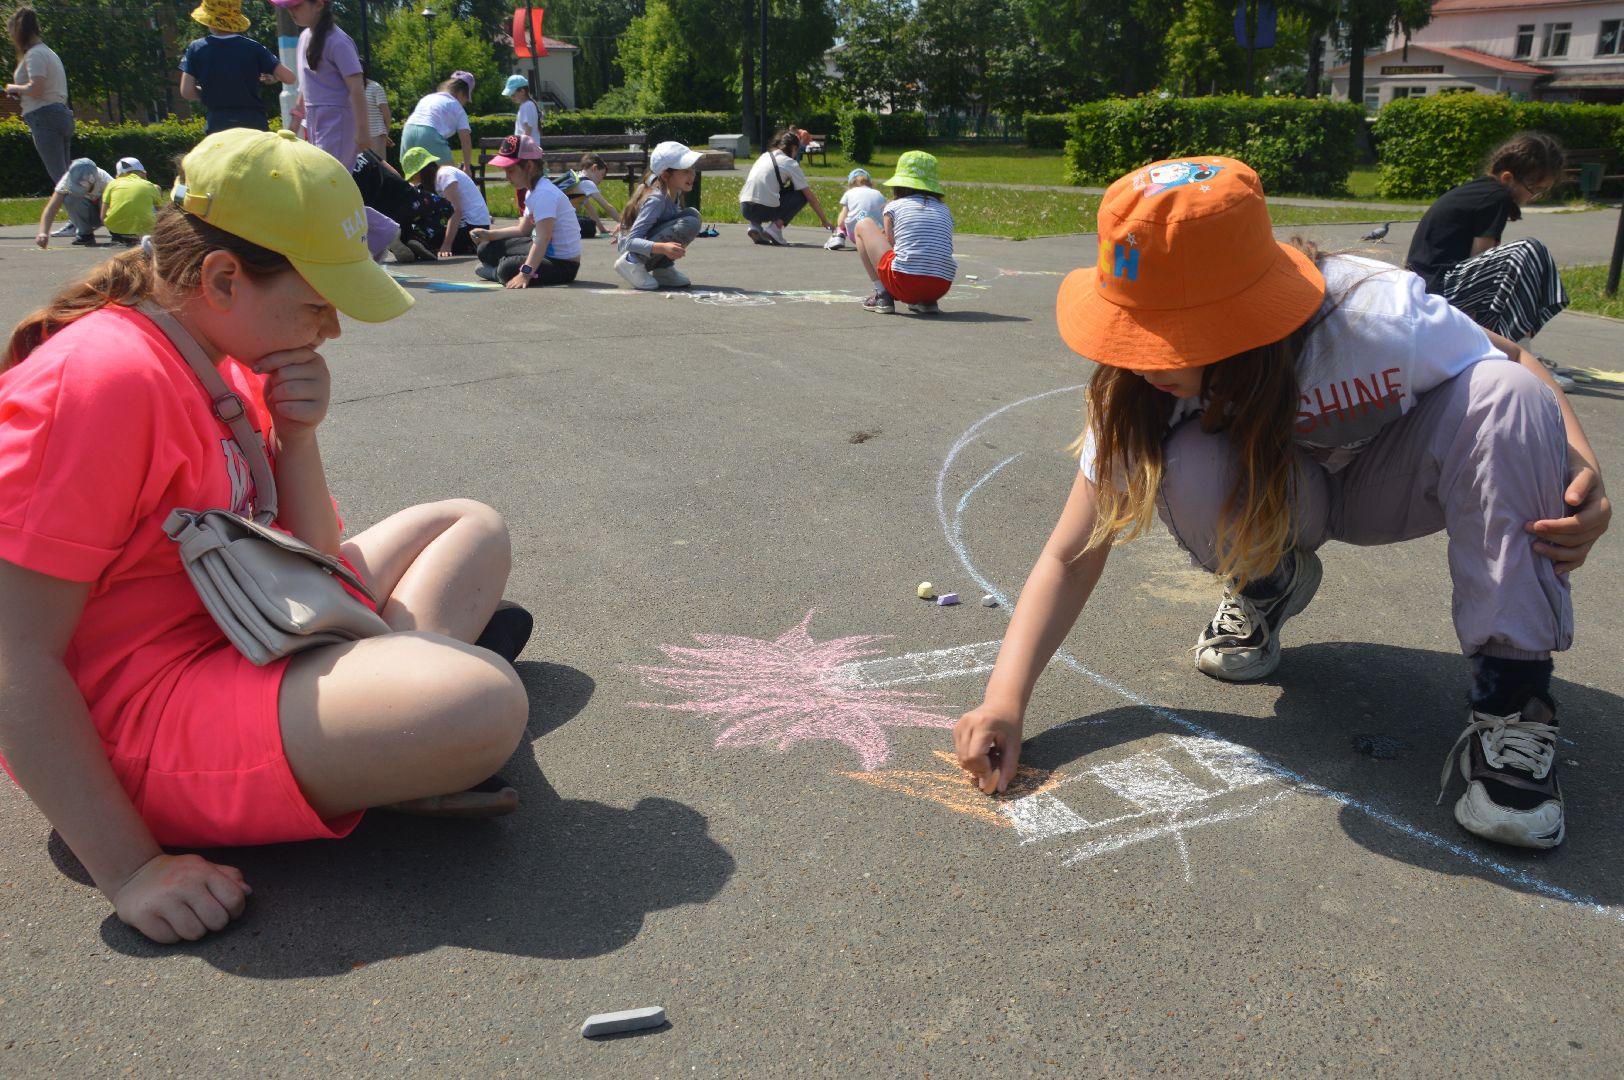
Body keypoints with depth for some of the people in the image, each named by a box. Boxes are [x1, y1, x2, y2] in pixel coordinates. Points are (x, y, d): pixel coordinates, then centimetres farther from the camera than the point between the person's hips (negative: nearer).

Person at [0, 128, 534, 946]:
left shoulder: (227, 362, 7)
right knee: (482, 702, -34)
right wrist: (130, 869, -24)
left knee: (469, 527, 17)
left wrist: (296, 436, -8)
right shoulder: (108, 380, -21)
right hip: (139, 714, -10)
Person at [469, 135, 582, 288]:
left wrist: (525, 273, -45)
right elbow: (523, 229, 19)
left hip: (563, 263, -10)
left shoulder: (544, 193, -25)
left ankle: (496, 272, -1)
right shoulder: (532, 191, 7)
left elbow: (543, 239, -35)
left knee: (508, 270, -31)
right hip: (545, 251, 10)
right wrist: (489, 234, 8)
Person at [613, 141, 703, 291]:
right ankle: (632, 263, -14)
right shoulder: (656, 199, -26)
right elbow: (631, 242, -31)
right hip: (634, 250, -8)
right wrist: (663, 248, -44)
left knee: (693, 214, -2)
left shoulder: (674, 192, -2)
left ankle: (662, 269, 1)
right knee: (690, 222, -25)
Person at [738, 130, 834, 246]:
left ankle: (755, 225, 12)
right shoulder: (790, 163, 4)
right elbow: (810, 197, 6)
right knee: (802, 194, 12)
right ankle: (775, 228, -2)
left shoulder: (764, 156, 21)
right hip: (764, 210, -6)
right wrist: (825, 220, 15)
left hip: (744, 209, 6)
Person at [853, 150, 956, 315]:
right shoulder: (945, 210, 16)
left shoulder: (893, 206, 7)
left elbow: (892, 245, 11)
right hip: (940, 288, 4)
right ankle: (927, 302, 15)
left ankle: (882, 296, 11)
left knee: (863, 225, 17)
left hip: (904, 284, -4)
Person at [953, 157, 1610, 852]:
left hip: (1395, 477, -1)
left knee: (1506, 398, -33)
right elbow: (1071, 558, -25)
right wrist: (1005, 698, -37)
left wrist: (1582, 472, -33)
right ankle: (1267, 587, 2)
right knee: (1192, 469, -34)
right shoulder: (1138, 385, -28)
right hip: (1276, 497, 1)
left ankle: (1512, 702, -25)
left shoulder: (1378, 319, -36)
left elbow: (1515, 367, -15)